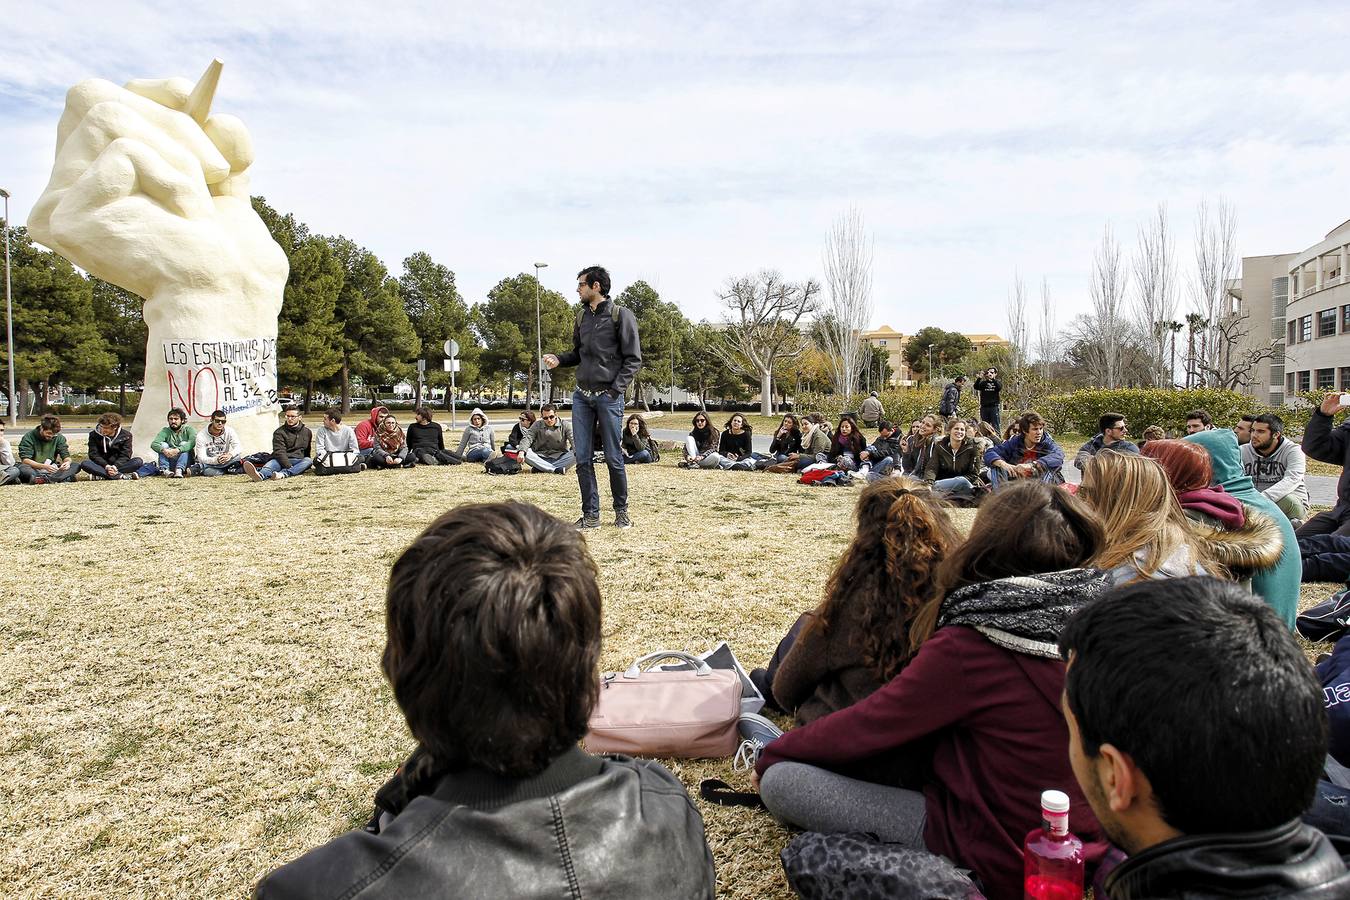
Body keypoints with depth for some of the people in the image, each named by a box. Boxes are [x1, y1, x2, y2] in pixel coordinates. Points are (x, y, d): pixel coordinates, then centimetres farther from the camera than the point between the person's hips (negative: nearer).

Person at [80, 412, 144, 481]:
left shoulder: (125, 435, -3)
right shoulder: (94, 435, -2)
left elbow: (125, 455, -8)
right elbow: (94, 454, -7)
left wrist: (115, 467, -27)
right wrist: (106, 466, -25)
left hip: (119, 465, 0)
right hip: (103, 466, 0)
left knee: (138, 461, -29)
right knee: (85, 464, -31)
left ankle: (100, 475, -31)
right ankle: (119, 476, -42)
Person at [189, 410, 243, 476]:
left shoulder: (229, 431, -6)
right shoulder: (201, 435, -12)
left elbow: (238, 448, -19)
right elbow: (201, 458, -18)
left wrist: (230, 455, -42)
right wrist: (216, 460, -39)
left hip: (224, 461, 4)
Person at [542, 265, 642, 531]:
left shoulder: (621, 315, -5)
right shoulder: (581, 317, 13)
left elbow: (633, 359, -6)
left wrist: (615, 389, -14)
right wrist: (558, 359, 3)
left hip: (608, 397, -5)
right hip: (581, 396, 6)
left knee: (613, 458, 2)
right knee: (583, 459, 4)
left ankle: (621, 510, 19)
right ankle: (591, 514, 12)